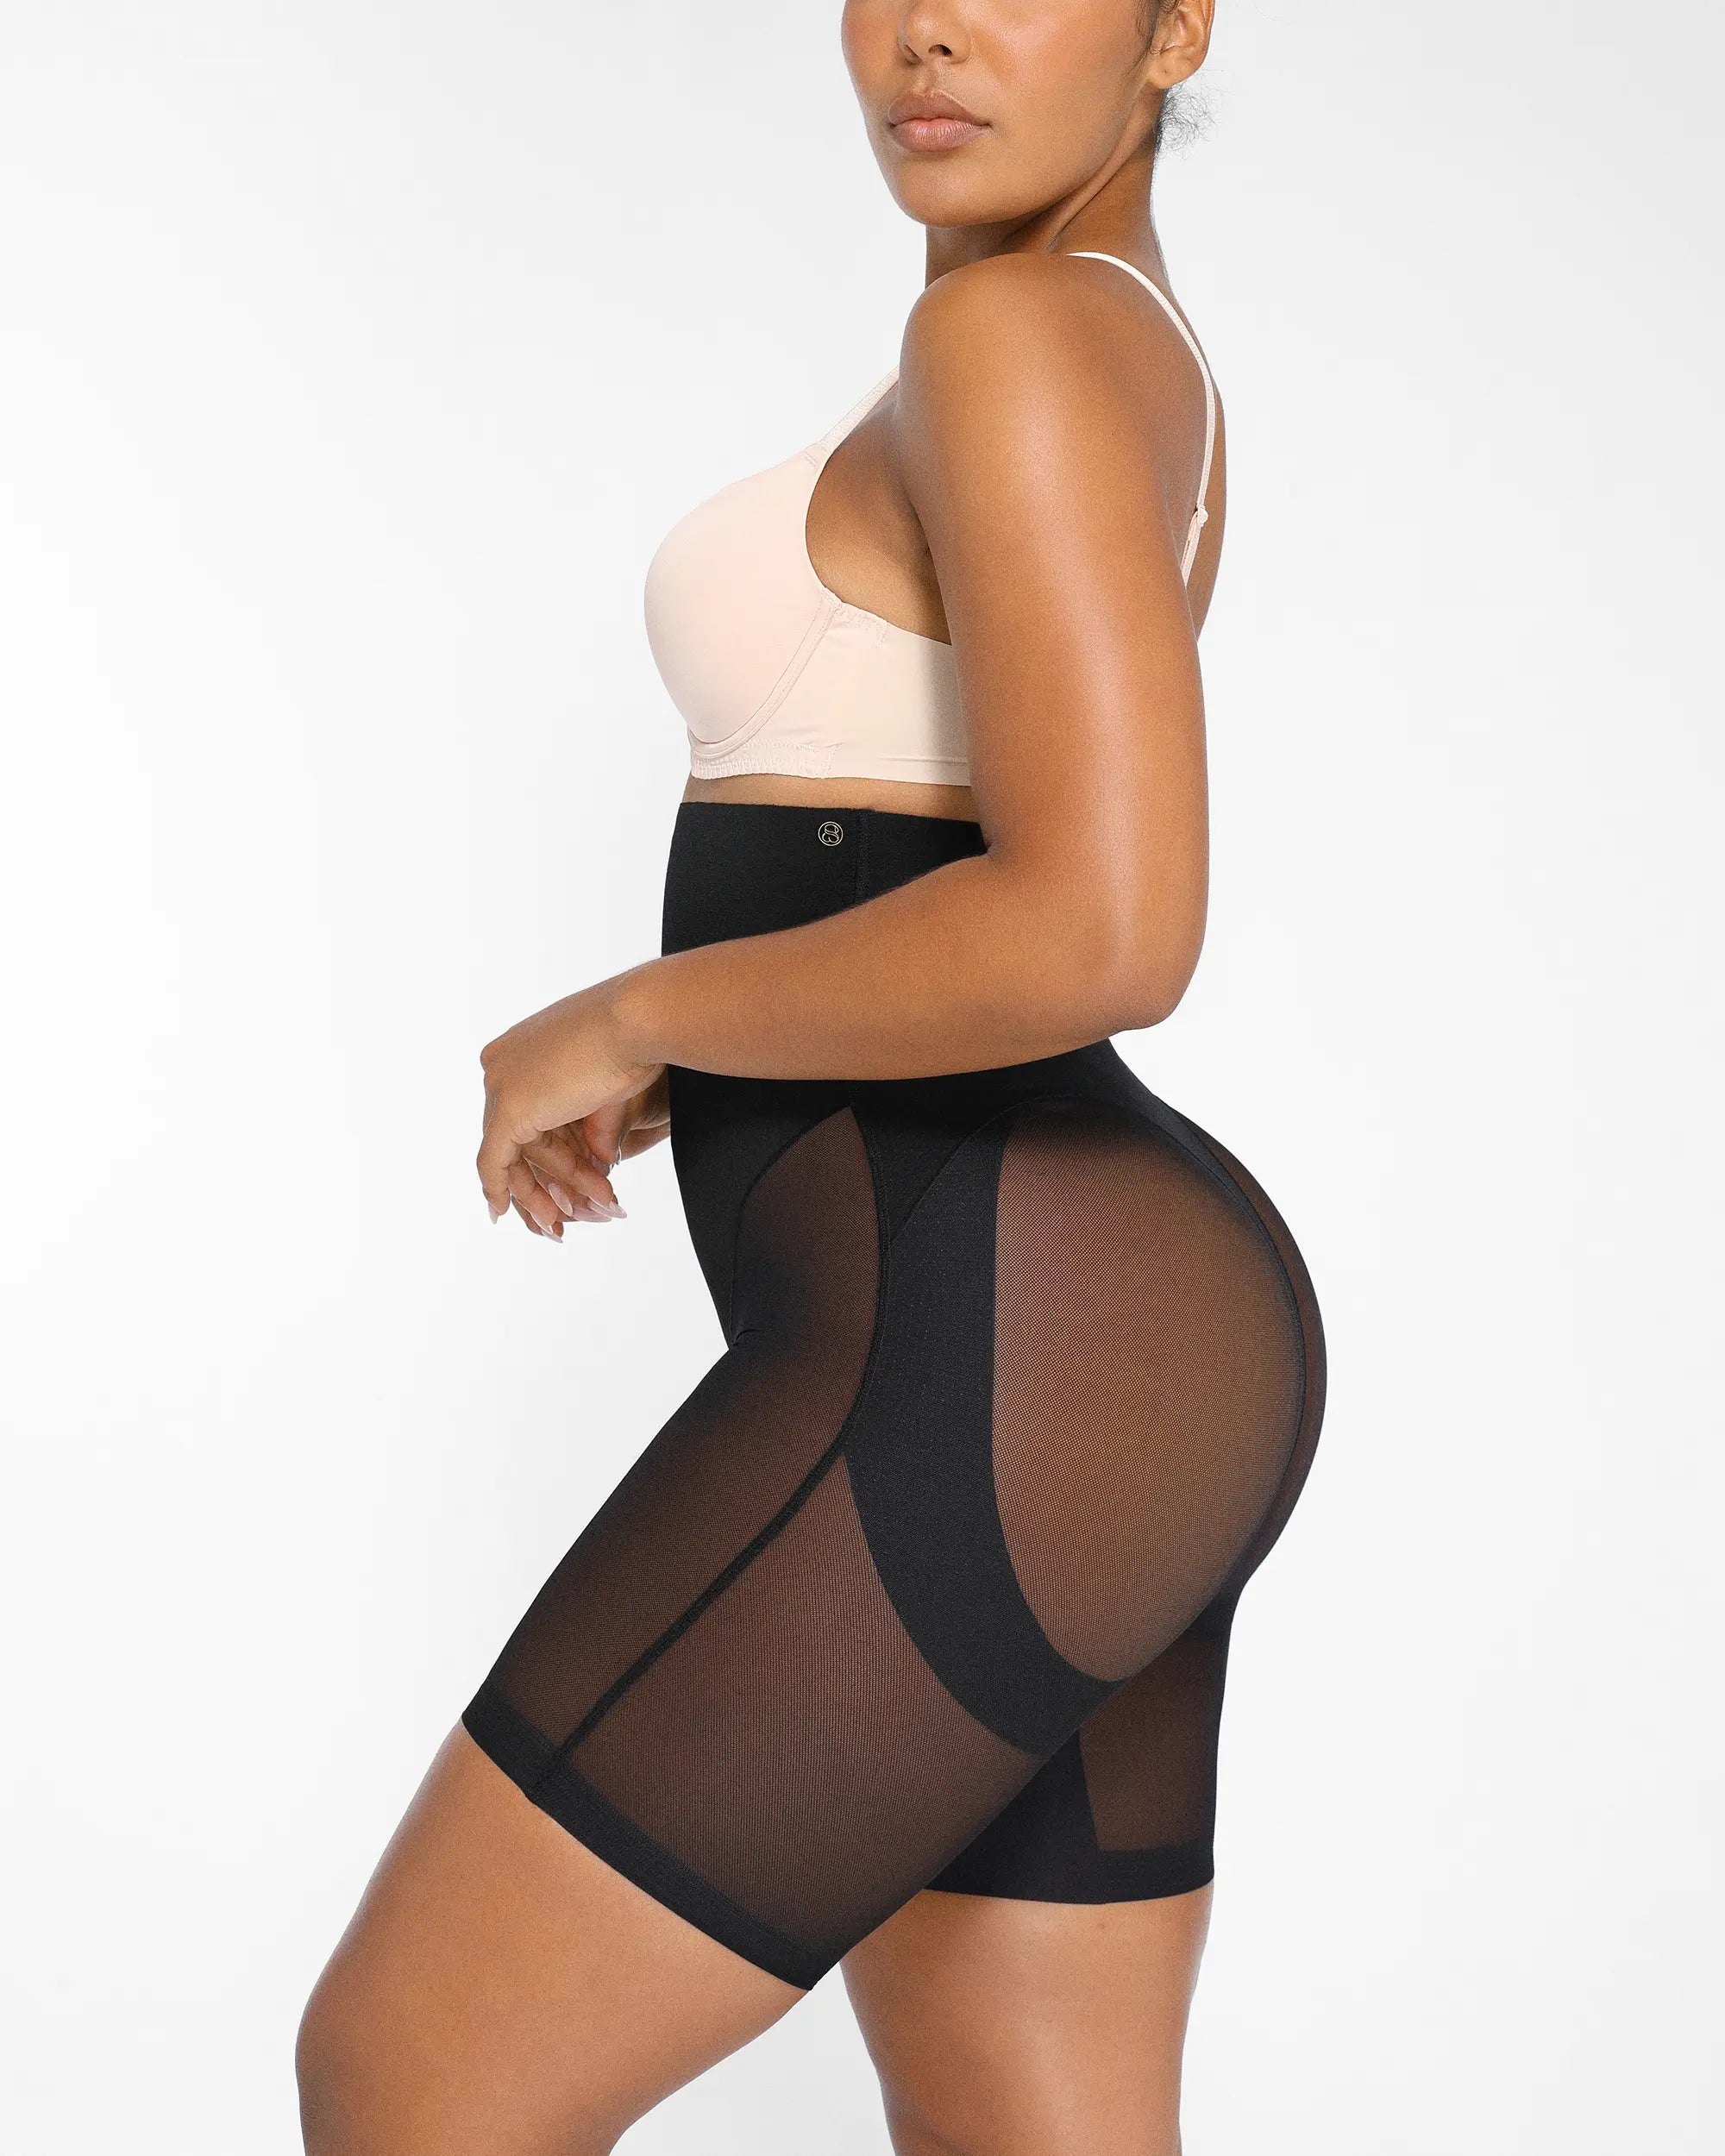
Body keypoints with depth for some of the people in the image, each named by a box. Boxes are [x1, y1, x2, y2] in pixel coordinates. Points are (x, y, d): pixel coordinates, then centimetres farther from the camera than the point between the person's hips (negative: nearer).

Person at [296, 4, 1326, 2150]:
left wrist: (620, 1019, -10)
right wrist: (685, 1066, 19)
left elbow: (1106, 935, -24)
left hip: (992, 1374, -10)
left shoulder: (1020, 336, -12)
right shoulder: (1139, 381, 20)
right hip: (1057, 1371, 11)